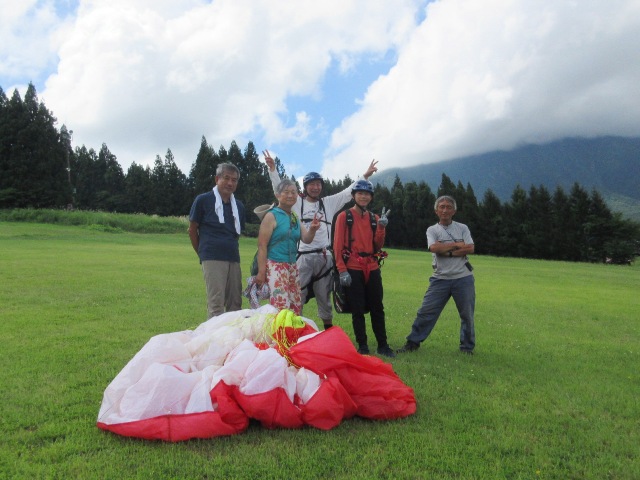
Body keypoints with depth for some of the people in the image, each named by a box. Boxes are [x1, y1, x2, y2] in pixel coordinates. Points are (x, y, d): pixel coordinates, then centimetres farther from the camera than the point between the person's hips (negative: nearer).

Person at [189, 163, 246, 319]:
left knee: (235, 303, 8)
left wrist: (230, 248, 15)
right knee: (216, 305, -8)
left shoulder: (239, 205, 15)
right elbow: (192, 230, 5)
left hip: (234, 258, 5)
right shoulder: (203, 200, 1)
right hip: (212, 259, -5)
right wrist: (203, 253, 8)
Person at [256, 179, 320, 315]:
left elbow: (306, 239, 7)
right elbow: (262, 245, -11)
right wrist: (261, 272, -15)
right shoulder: (271, 216, -7)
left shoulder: (295, 217, 13)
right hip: (275, 266, -7)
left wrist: (312, 229, -15)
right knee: (281, 308, -13)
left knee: (296, 307, 10)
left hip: (292, 267, 7)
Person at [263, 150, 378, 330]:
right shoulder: (297, 202, 5)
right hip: (302, 256, -2)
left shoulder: (329, 203, 11)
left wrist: (365, 176, 10)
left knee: (324, 296, 13)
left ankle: (329, 330, 24)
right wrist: (272, 168, -13)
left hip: (324, 257, 3)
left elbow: (348, 192, 13)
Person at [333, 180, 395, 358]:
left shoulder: (374, 218, 13)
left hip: (372, 269, 4)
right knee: (358, 310, 2)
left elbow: (378, 246, 8)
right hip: (353, 270, -4)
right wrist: (342, 270, -12)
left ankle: (383, 345, 18)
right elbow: (338, 245, -5)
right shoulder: (344, 216, 0)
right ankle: (362, 347, 13)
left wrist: (381, 228, -7)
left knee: (378, 309, 7)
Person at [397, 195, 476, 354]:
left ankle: (467, 347, 24)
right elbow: (434, 248, -15)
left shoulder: (462, 228, 8)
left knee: (467, 314, 7)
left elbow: (470, 249, -7)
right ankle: (413, 342, 8)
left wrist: (448, 252, -14)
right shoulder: (432, 230, 5)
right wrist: (457, 245, -8)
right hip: (440, 279, -1)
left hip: (463, 278, 1)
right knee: (426, 312, -2)